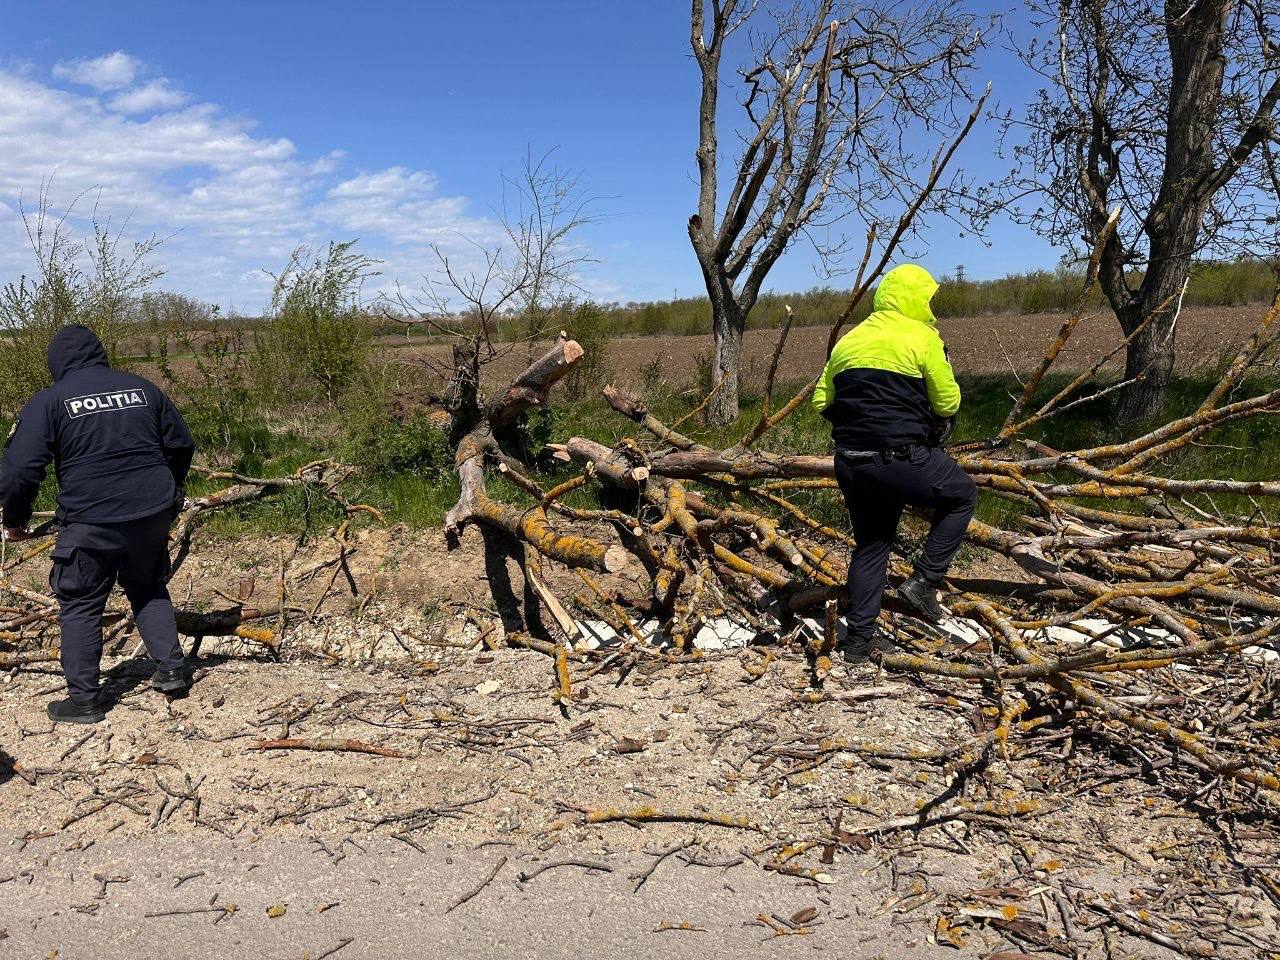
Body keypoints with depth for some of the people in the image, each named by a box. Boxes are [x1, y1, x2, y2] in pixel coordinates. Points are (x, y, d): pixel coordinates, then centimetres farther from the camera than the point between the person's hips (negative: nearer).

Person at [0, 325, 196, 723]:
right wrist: (169, 491, 32)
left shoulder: (48, 402, -3)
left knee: (80, 605, 10)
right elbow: (182, 444, 17)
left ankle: (83, 700, 14)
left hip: (90, 522, -4)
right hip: (152, 513, 4)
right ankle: (171, 668, 19)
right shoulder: (142, 388, 9)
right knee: (149, 589, 24)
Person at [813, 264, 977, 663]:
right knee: (962, 495, 18)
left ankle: (861, 637, 23)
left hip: (849, 464, 7)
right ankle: (924, 581, 11)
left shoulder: (849, 340, 15)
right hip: (900, 459, -6)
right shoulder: (921, 336, -4)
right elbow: (948, 402, -3)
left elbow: (822, 401, 15)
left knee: (870, 545, 19)